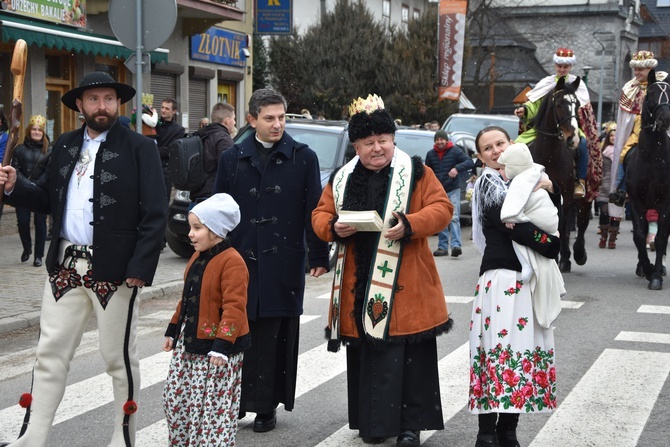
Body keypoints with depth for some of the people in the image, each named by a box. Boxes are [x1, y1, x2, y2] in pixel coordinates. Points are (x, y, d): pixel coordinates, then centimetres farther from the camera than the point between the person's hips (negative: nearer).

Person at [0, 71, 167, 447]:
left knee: (120, 358, 7)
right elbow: (49, 200, 16)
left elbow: (155, 215, -9)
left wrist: (140, 269, -16)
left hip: (115, 271, -5)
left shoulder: (139, 148, -5)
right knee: (50, 356, 7)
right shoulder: (65, 146, 12)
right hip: (66, 267, 5)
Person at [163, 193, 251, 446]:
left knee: (215, 406, -5)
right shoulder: (197, 258, 12)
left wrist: (222, 345, -25)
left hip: (216, 345, -9)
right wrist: (173, 330, 20)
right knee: (175, 399, 13)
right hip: (189, 342, 9)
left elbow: (234, 307, -22)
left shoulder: (232, 261, -17)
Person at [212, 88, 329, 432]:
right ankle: (232, 402, 13)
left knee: (276, 336, 3)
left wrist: (319, 257, 0)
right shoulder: (232, 159, 8)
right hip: (240, 261, 1)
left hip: (283, 264, -1)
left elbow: (314, 210, 3)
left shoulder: (303, 158, 5)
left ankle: (266, 406, 13)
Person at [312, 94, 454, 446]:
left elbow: (441, 209, -6)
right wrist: (333, 228, -10)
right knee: (365, 353, 9)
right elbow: (320, 215, 13)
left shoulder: (416, 172, -1)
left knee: (409, 355, 0)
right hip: (359, 284, 4)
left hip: (404, 286, -3)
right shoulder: (342, 179, 11)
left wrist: (410, 225, -23)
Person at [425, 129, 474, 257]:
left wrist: (457, 168, -30)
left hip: (453, 190, -4)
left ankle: (456, 245, -22)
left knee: (454, 218, -14)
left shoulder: (455, 151, -2)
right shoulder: (431, 154, 9)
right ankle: (443, 247, 12)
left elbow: (470, 162, -13)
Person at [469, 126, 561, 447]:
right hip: (503, 278, -7)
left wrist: (550, 190, -2)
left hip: (530, 277, 7)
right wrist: (551, 245, -9)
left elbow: (555, 218, 15)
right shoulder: (488, 184, -2)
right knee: (500, 350, -11)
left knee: (526, 348, 6)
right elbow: (514, 225, -15)